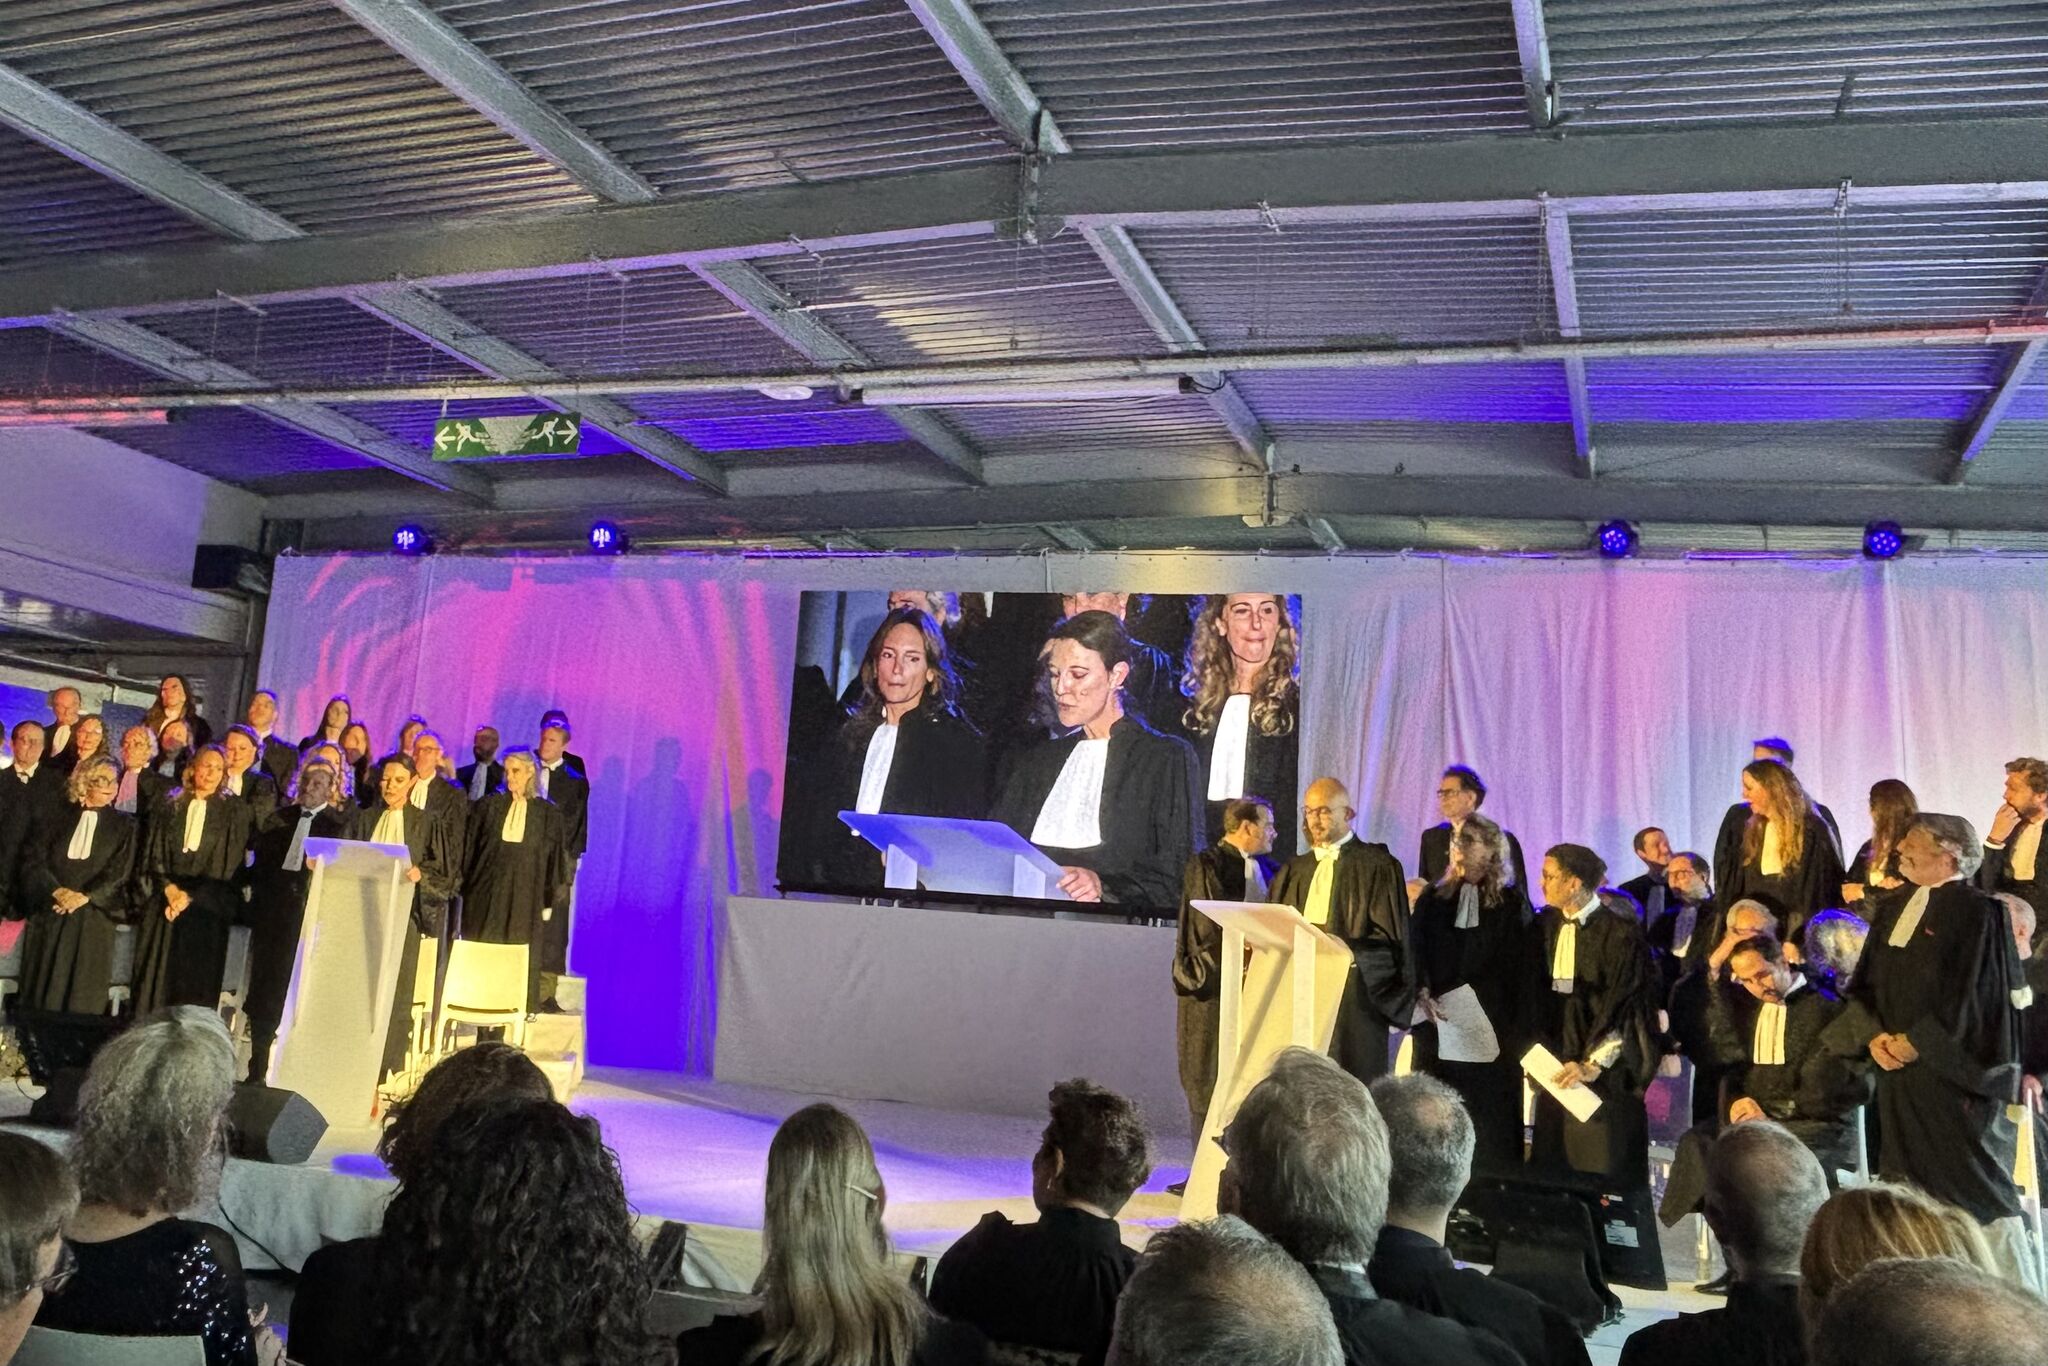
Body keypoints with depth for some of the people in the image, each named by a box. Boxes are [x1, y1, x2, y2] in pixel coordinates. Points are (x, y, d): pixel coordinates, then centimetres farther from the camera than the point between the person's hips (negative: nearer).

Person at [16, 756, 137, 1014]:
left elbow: (120, 870, -1)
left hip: (93, 916, -2)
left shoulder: (123, 825, 9)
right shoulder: (60, 820, 12)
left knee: (83, 992, -6)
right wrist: (57, 891, -12)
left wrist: (84, 896, -14)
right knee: (43, 987, -2)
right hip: (51, 912, 2)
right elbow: (33, 859, 3)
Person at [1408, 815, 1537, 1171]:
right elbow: (1414, 952, 4)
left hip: (1493, 1026, -2)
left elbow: (1520, 968, 2)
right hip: (1438, 1022, 2)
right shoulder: (1434, 898, 9)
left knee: (1490, 1111, -1)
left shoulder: (1511, 903, 2)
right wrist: (1423, 995, -14)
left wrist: (1515, 1027, -5)